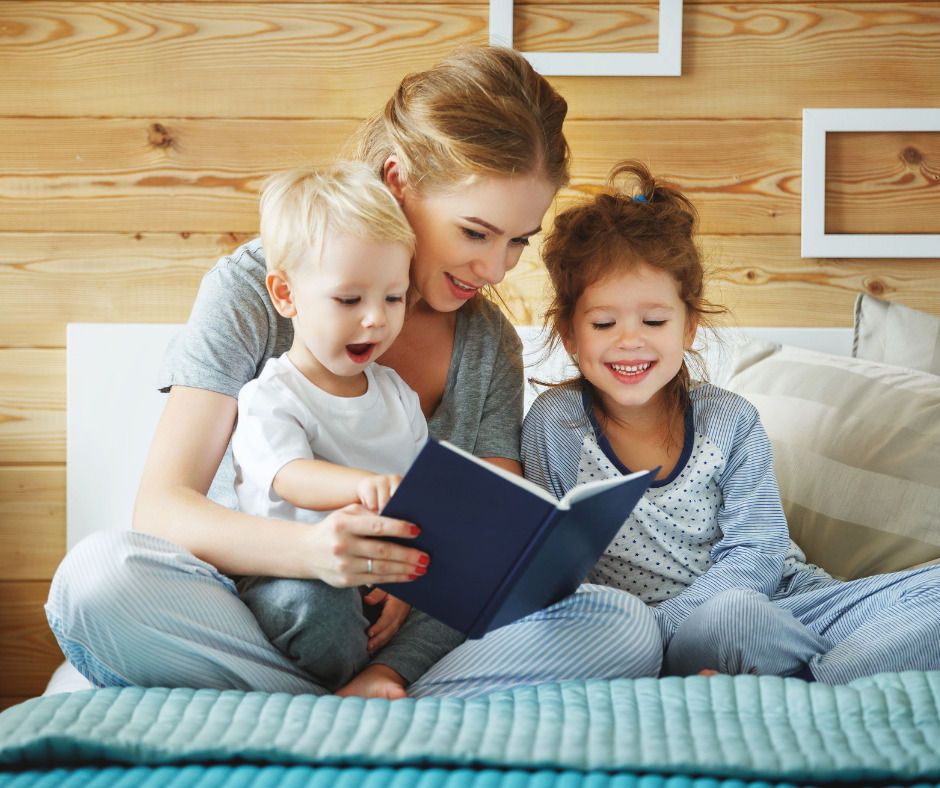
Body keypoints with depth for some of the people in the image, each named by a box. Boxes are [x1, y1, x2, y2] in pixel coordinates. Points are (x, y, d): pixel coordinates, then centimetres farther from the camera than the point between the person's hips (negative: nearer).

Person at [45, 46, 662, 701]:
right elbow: (161, 507, -12)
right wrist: (308, 550, -34)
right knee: (97, 576, -34)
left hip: (417, 636, 2)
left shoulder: (491, 344, 7)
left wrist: (393, 669, -18)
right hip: (251, 614, -2)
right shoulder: (252, 288, -5)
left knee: (624, 627, -22)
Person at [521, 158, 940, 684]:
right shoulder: (555, 425, -2)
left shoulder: (731, 423, 1)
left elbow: (754, 556, -6)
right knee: (731, 615, -40)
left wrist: (653, 628, -22)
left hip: (776, 602, 4)